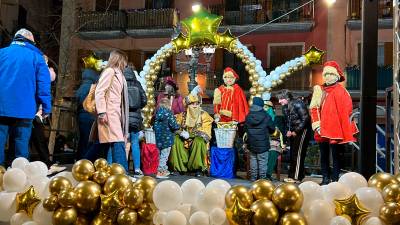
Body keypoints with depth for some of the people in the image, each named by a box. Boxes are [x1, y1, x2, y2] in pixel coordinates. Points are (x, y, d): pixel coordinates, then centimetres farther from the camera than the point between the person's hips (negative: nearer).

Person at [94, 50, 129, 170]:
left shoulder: (118, 74, 21)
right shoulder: (109, 71, -4)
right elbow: (99, 92, -13)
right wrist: (101, 112, -20)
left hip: (116, 114, 9)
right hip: (109, 114, -9)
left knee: (107, 145, 10)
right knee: (118, 143, -15)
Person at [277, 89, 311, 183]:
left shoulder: (297, 104, -17)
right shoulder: (285, 107, 8)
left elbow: (305, 119, -18)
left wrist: (296, 131, -16)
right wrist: (288, 130, 2)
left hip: (302, 130, -9)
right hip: (293, 132, 9)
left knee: (297, 153, -12)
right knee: (292, 154, 8)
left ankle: (296, 177, -9)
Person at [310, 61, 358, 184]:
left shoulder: (341, 91, -3)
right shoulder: (319, 90, 10)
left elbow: (347, 110, -7)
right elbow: (314, 108, 7)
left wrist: (344, 130, -10)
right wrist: (317, 125, -2)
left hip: (336, 131, -5)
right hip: (322, 131, 5)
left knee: (336, 156, 1)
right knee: (324, 156, 11)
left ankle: (335, 179, 7)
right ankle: (325, 179, 20)